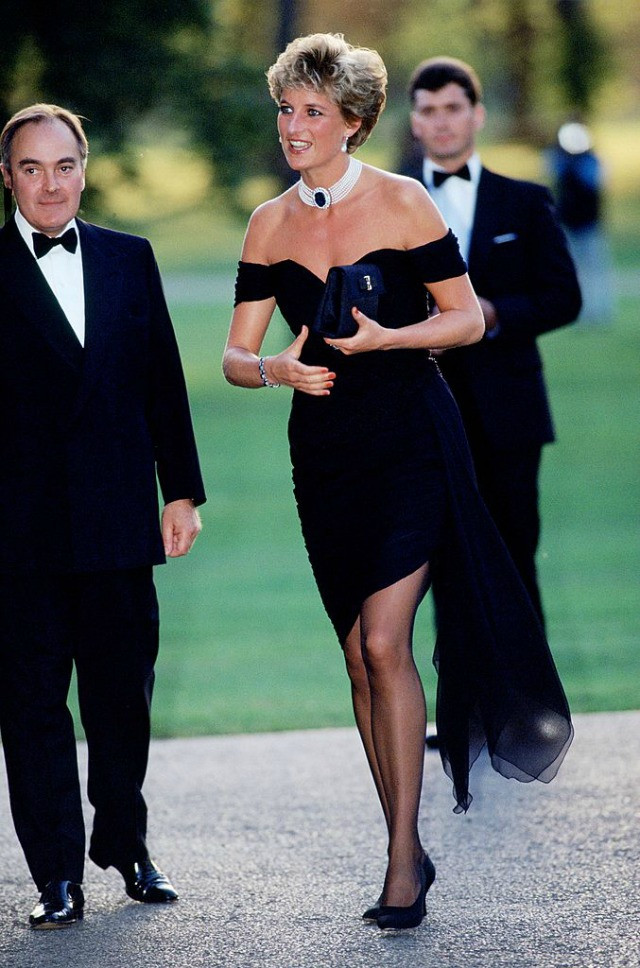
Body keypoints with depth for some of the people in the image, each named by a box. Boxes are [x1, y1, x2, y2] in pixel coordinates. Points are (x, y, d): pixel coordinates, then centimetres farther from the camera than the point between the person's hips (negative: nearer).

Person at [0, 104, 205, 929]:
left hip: (117, 518, 3)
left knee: (123, 693, 11)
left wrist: (181, 490, 10)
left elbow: (163, 381, 13)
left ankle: (125, 845, 28)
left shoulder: (129, 260, 10)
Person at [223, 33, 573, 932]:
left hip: (411, 440, -5)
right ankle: (408, 848, 17)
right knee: (359, 655, 6)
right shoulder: (269, 225, 6)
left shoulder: (402, 203, -6)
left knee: (384, 642, -16)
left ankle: (403, 860, -12)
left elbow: (468, 319, -2)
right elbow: (235, 356, 8)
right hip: (325, 446, 5)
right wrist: (276, 368, -14)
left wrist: (384, 337, -17)